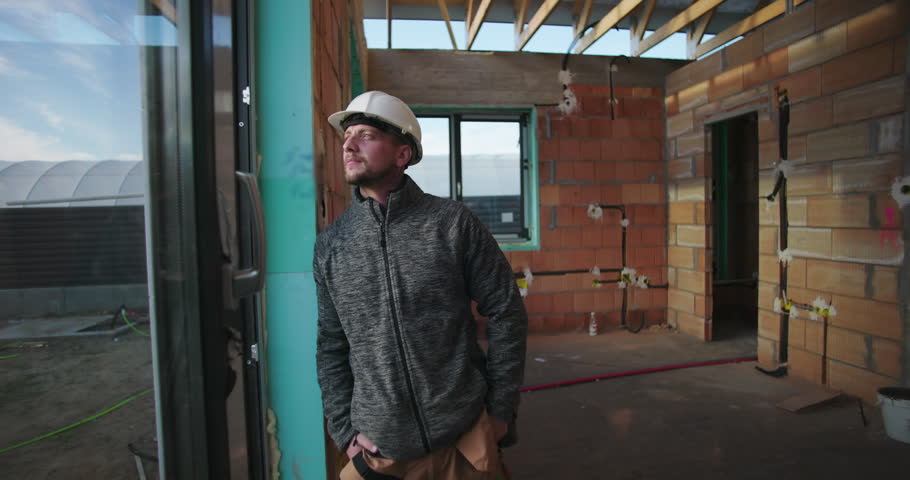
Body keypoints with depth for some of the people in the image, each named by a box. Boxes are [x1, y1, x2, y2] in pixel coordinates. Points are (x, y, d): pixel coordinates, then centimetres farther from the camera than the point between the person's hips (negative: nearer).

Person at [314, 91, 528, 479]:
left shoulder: (453, 223, -9)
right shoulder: (330, 245, 0)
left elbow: (506, 312, -4)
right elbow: (331, 347, 6)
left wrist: (501, 408, -4)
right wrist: (346, 432, 1)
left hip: (464, 440, -1)